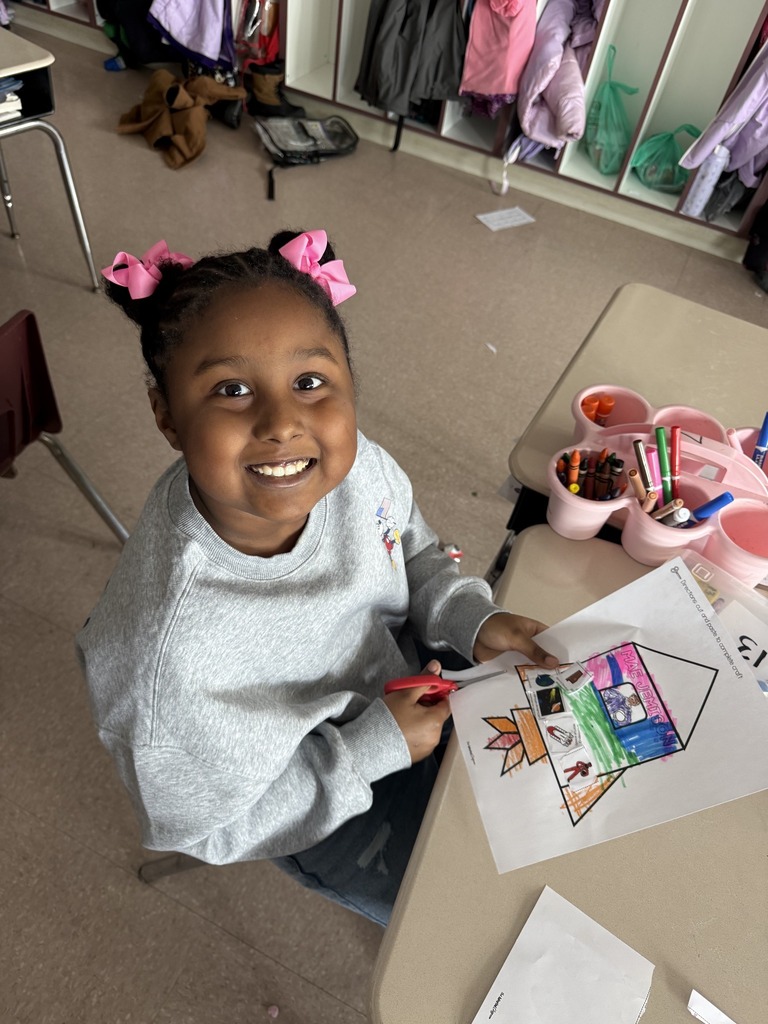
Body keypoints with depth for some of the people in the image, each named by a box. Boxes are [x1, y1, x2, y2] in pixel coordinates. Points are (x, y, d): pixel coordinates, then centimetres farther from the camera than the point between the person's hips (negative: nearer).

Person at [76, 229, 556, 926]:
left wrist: (470, 618, -20)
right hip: (319, 812, -4)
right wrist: (370, 751, -25)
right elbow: (201, 827, -21)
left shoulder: (354, 467, -26)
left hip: (401, 678, 5)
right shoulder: (173, 656, -40)